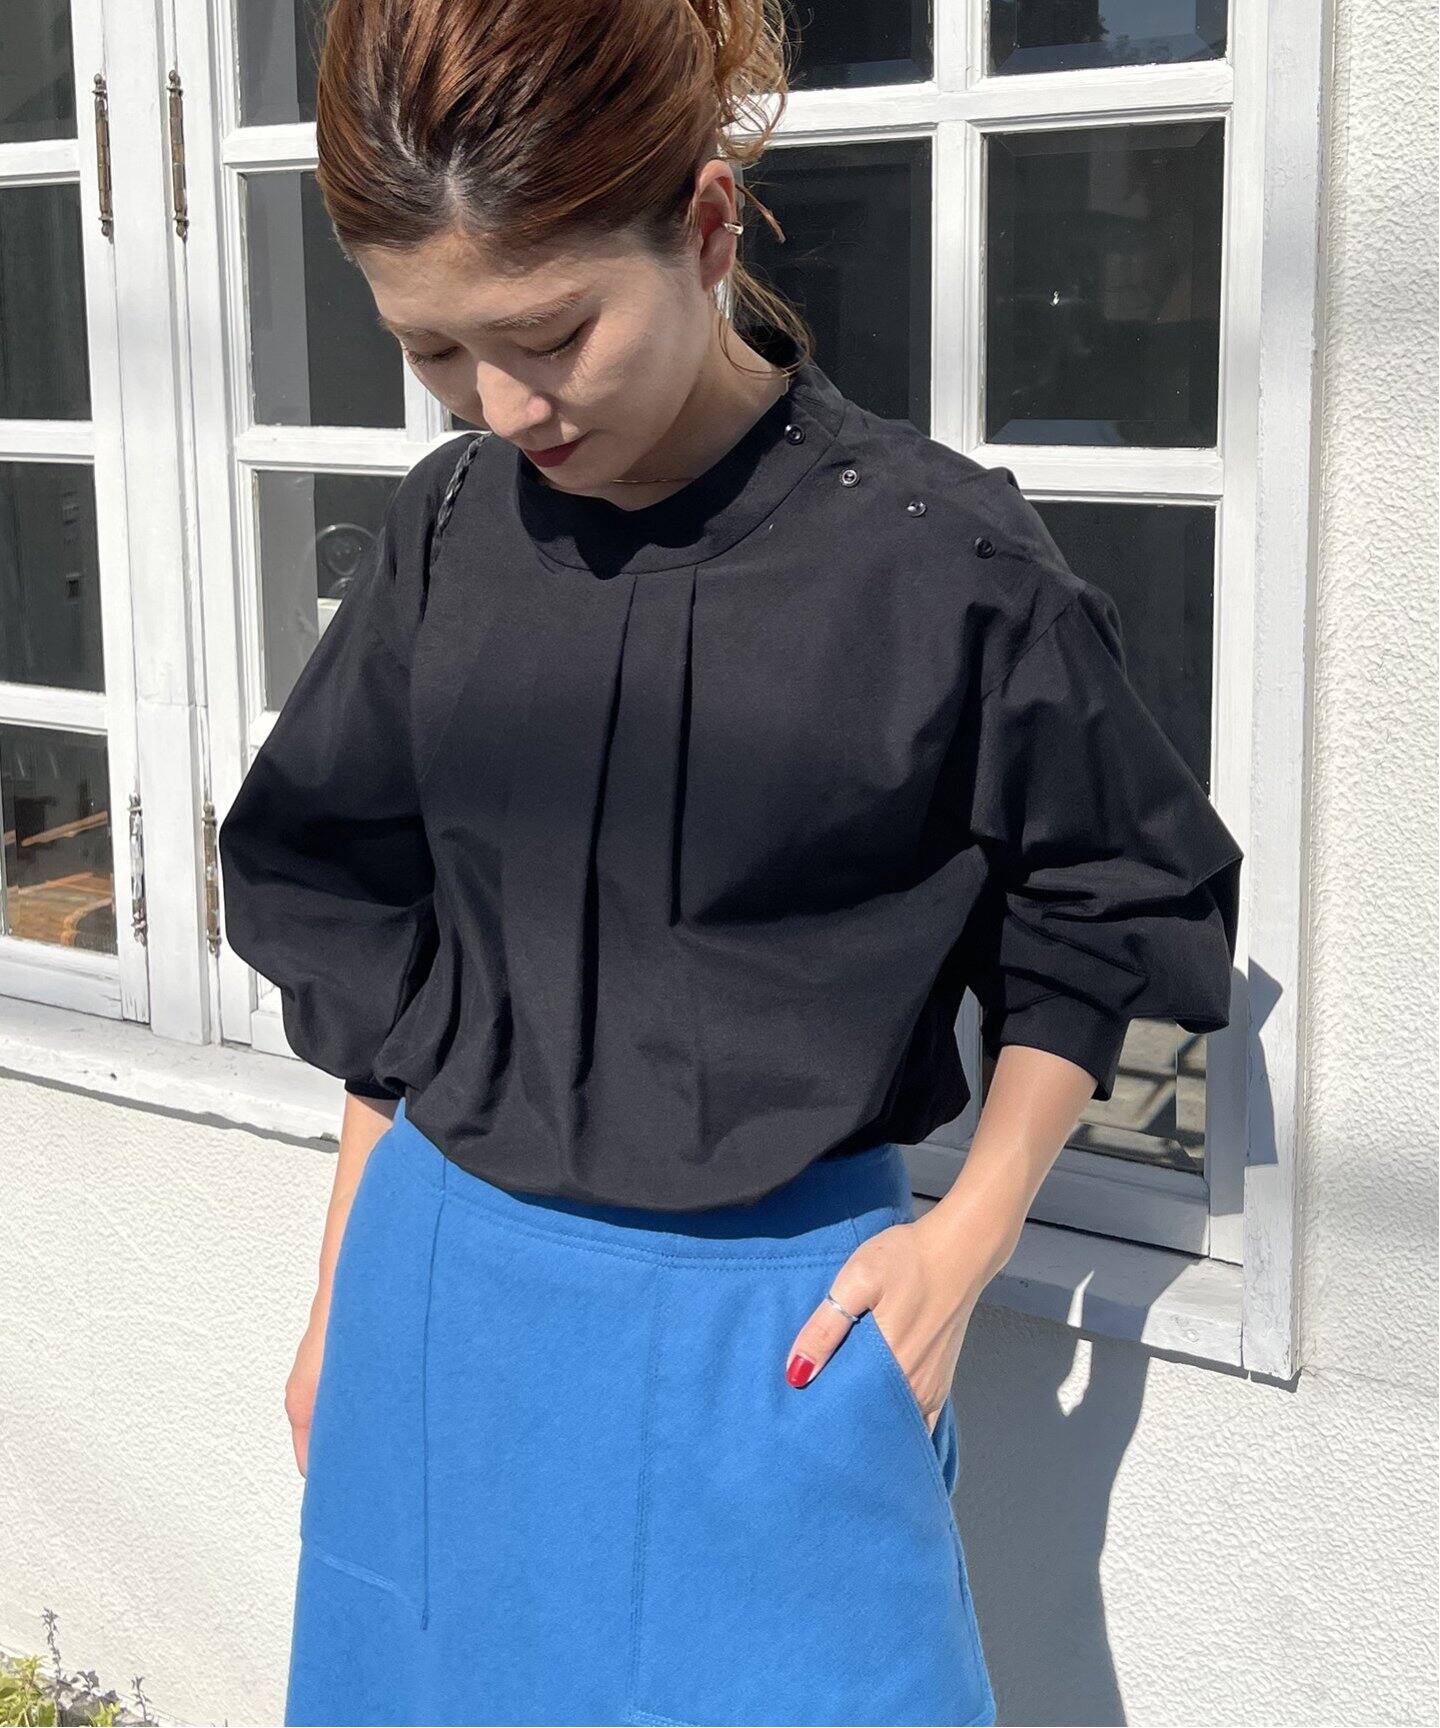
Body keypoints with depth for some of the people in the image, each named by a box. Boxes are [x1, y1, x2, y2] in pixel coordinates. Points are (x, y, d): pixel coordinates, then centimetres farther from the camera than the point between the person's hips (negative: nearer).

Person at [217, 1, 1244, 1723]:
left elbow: (1099, 918, 0)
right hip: (442, 1300, 4)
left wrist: (967, 1238, -7)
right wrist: (343, 1287, 12)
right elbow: (366, 924, 9)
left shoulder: (942, 558, -14)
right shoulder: (450, 527, -2)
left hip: (772, 1319, -4)